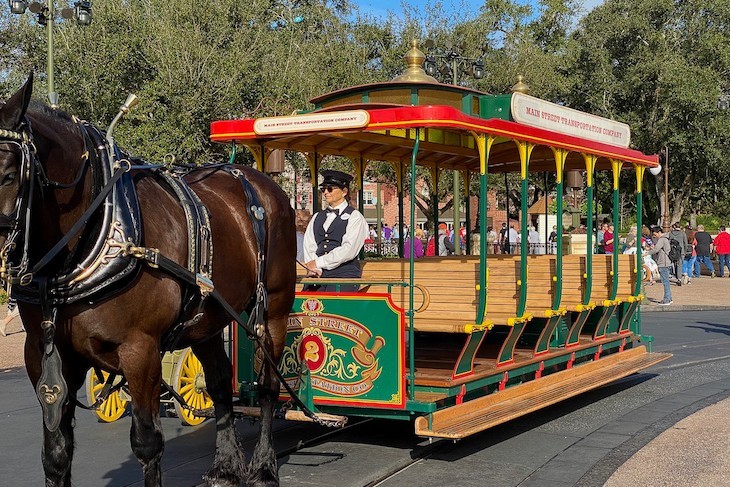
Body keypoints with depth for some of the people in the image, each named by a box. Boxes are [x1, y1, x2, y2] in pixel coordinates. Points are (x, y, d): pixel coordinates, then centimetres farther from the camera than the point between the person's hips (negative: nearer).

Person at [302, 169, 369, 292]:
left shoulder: (354, 216, 4)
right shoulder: (317, 217, 22)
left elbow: (349, 250, -8)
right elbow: (309, 246, 10)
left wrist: (319, 263, -8)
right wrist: (315, 269, -9)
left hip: (345, 274, -5)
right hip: (319, 277, 5)